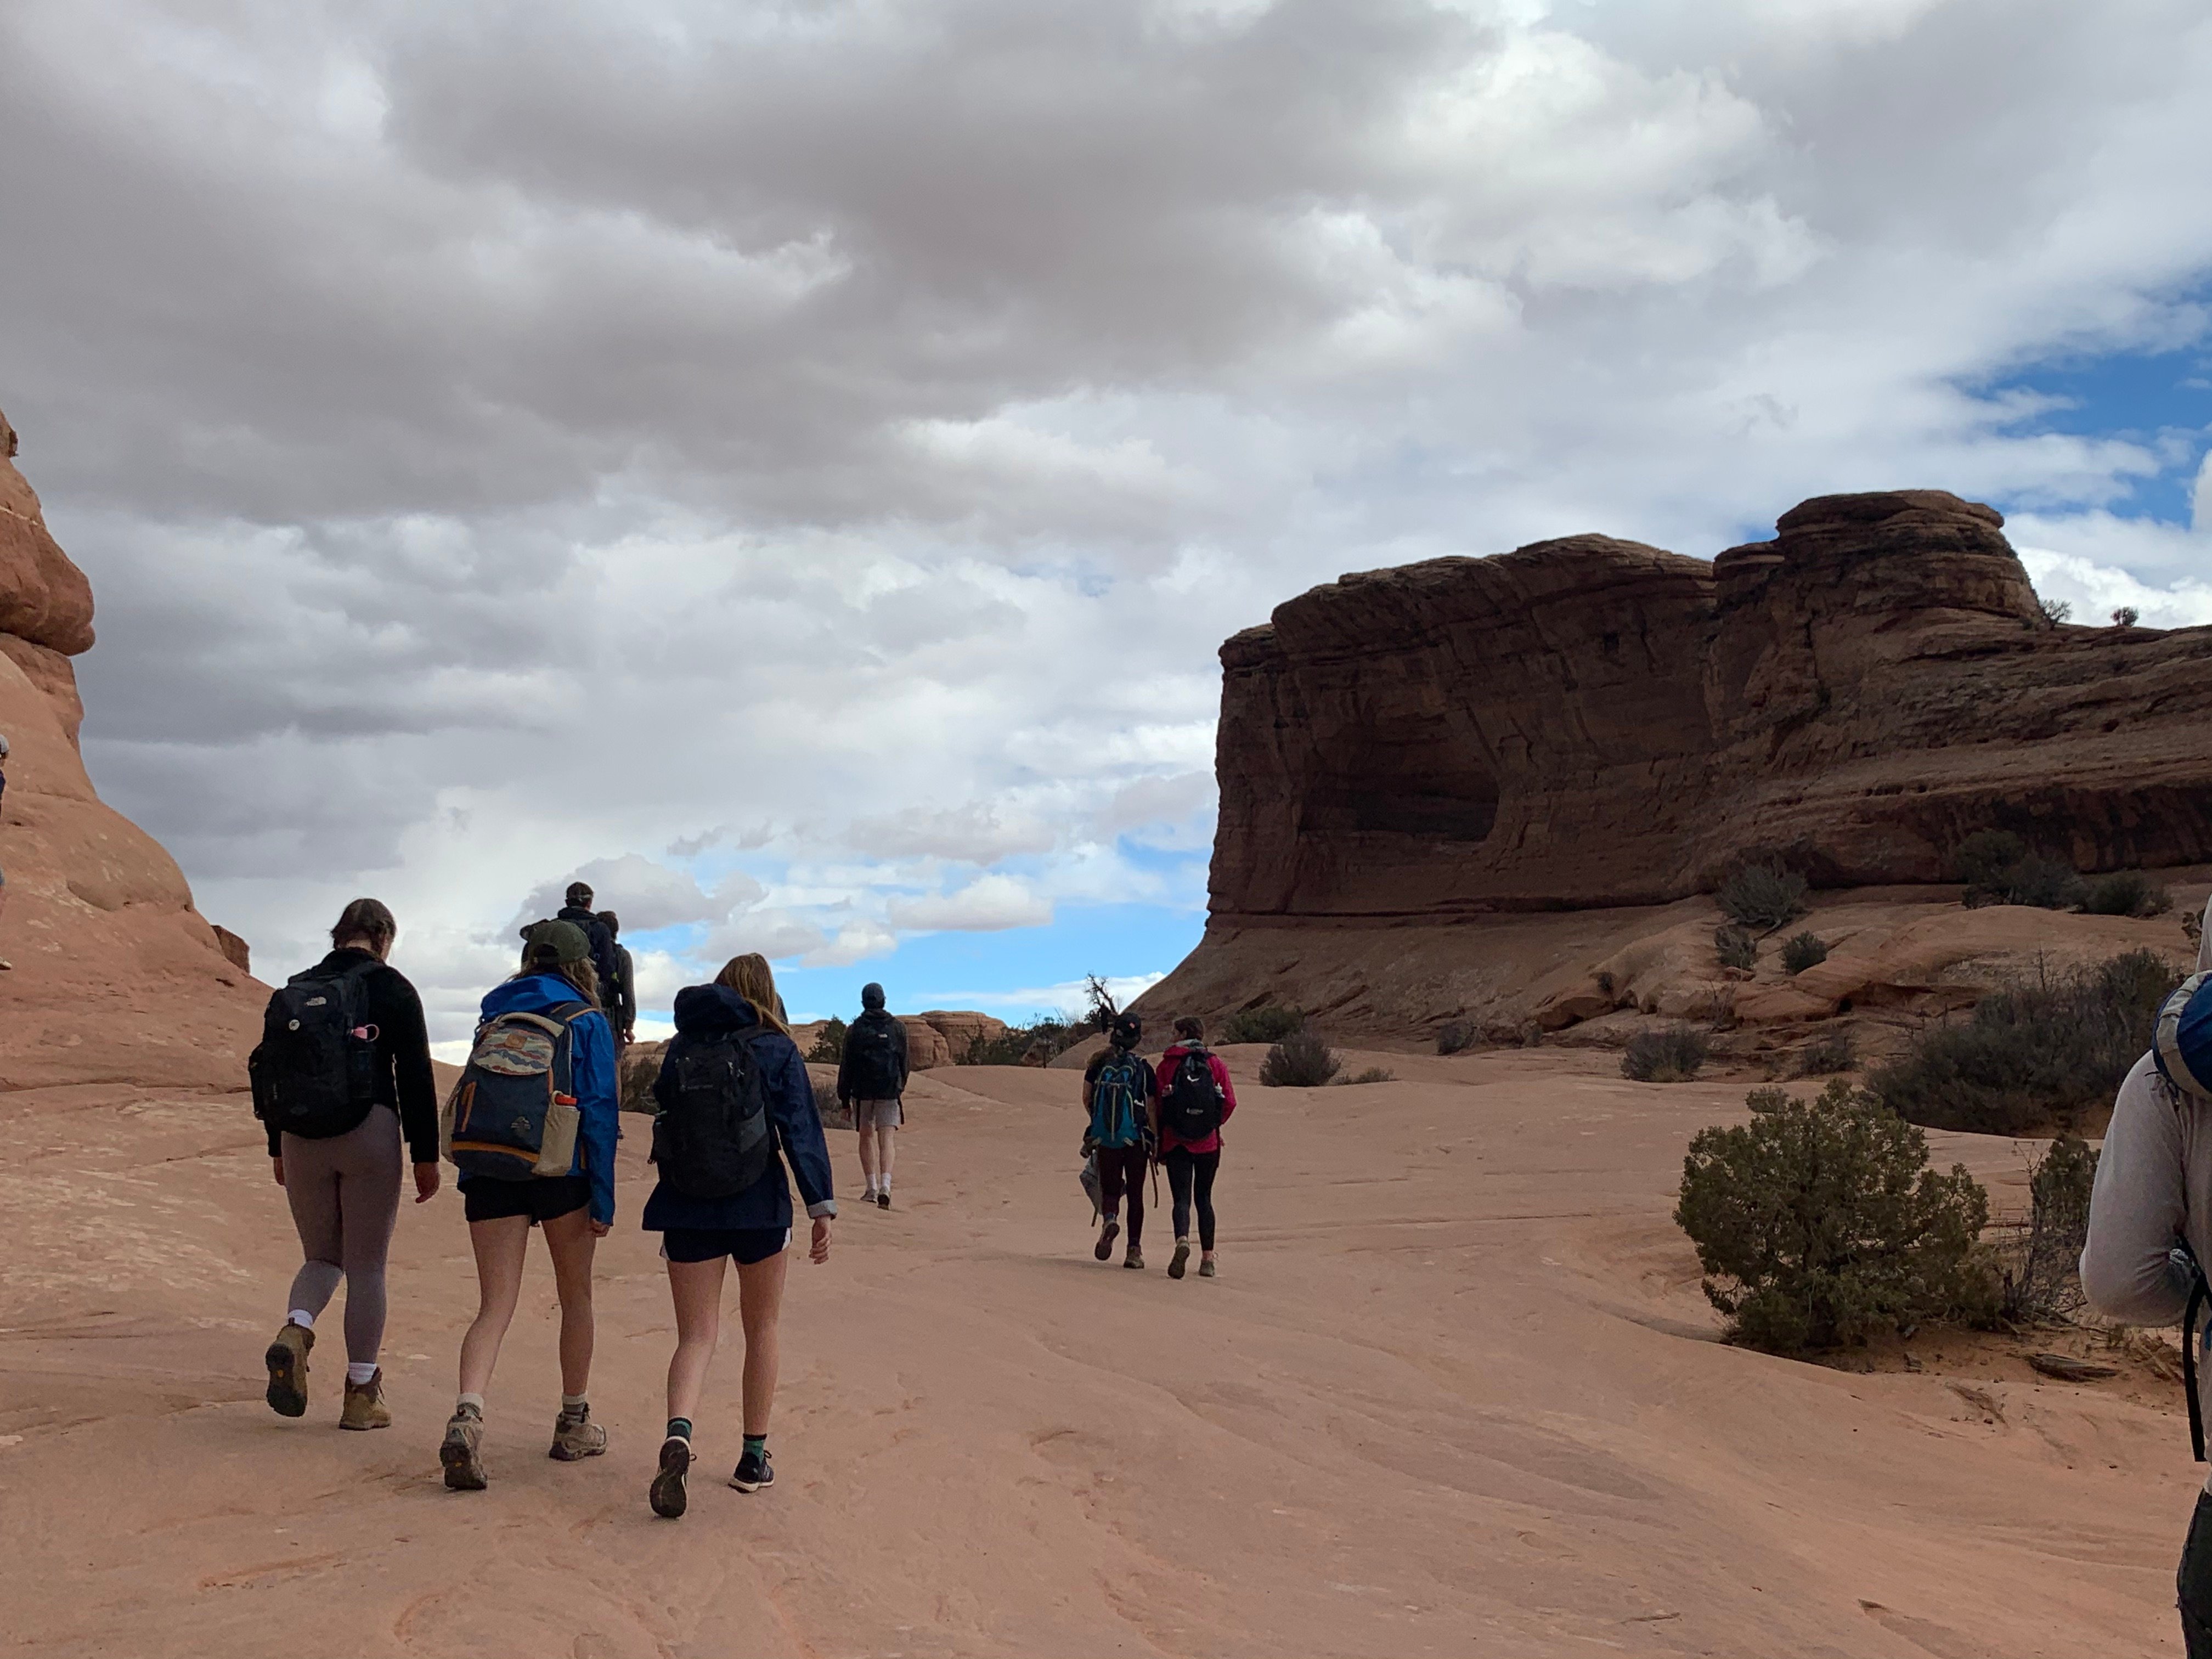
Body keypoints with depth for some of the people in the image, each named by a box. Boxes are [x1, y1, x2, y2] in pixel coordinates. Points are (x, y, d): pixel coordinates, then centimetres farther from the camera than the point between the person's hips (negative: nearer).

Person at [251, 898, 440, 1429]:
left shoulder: (294, 991, 12)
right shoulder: (389, 987, -3)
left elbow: (267, 1069, 15)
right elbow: (416, 1076, -8)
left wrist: (277, 1149, 24)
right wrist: (426, 1155, -3)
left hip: (301, 1141, 4)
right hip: (368, 1136, -4)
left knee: (322, 1256, 18)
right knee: (367, 1266, 5)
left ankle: (295, 1331, -12)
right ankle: (362, 1393, 7)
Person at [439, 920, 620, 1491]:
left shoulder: (495, 1016, 14)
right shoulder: (586, 1021, -1)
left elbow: (466, 1096, 15)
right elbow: (599, 1111, -7)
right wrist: (604, 1201, -5)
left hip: (488, 1170, 3)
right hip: (560, 1171, -3)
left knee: (495, 1307, 0)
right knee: (576, 1297, 16)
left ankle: (468, 1416, -25)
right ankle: (574, 1425, 26)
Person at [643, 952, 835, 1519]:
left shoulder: (680, 1049, 6)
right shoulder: (776, 1050, -3)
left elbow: (664, 1118, 12)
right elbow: (803, 1130, -10)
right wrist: (822, 1206, -10)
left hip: (687, 1211, 2)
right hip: (760, 1209, -2)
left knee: (696, 1337, 4)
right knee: (762, 1331, 16)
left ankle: (678, 1437, -22)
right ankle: (754, 1458, 21)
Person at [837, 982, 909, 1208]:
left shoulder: (855, 1030, -2)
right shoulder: (897, 1028, 3)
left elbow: (846, 1066, -1)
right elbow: (904, 1062, 10)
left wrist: (844, 1097, 4)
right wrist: (901, 1087, 25)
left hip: (862, 1091, 0)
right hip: (890, 1091, 0)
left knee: (867, 1137, 12)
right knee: (887, 1138, -2)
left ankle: (872, 1188, 10)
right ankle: (885, 1186, -20)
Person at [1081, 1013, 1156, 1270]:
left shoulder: (1098, 1063, 0)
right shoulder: (1144, 1067, -5)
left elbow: (1087, 1099, 6)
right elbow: (1151, 1109, -4)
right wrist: (1157, 1143, 5)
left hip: (1105, 1139, 1)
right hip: (1136, 1139, -1)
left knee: (1110, 1189, 12)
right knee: (1135, 1194, 10)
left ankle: (1110, 1219, -21)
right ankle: (1134, 1250, 8)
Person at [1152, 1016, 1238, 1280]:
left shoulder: (1168, 1064, -1)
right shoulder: (1215, 1063, 3)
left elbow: (1157, 1104, -3)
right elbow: (1230, 1102, -2)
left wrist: (1160, 1141, 8)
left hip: (1176, 1142, -2)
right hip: (1208, 1142, 2)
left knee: (1182, 1198, -3)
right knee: (1204, 1199, 13)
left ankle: (1182, 1241, -30)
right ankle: (1207, 1260, 12)